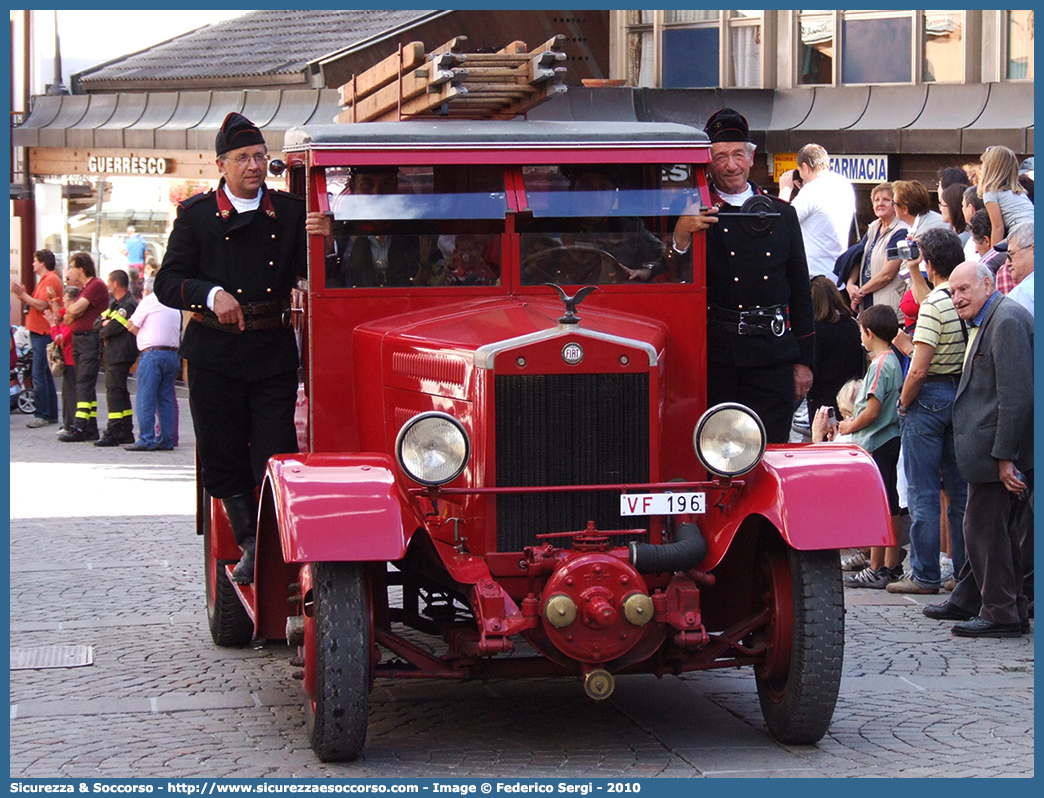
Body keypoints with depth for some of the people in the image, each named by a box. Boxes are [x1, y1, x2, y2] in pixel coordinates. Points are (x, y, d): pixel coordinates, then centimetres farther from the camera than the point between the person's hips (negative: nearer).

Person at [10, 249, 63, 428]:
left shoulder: (50, 280, -12)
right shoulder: (44, 280, 21)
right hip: (40, 332, 11)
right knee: (44, 374, 12)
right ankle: (51, 414, 16)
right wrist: (23, 295, 8)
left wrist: (23, 294, -15)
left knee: (39, 374, -12)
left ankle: (42, 415, -13)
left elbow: (41, 305, -20)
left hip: (43, 333, -11)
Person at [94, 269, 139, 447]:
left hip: (120, 354, -10)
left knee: (114, 392, -12)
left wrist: (103, 331, 0)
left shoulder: (129, 305, -13)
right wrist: (105, 325, -7)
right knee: (120, 393, 12)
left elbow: (112, 329, -20)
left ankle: (113, 433, -14)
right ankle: (126, 432, 17)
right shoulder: (113, 304, 19)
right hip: (111, 355, 10)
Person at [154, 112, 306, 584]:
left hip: (273, 351, 0)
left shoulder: (290, 211, 9)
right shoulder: (197, 215, 5)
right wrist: (210, 294, -16)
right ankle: (250, 547, 18)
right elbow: (167, 283, 2)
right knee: (224, 457, 4)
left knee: (275, 456, -5)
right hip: (215, 353, 0)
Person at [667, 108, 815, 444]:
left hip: (773, 355, 3)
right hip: (716, 357, -2)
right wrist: (681, 237, -24)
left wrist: (804, 360, 11)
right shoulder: (694, 215, 3)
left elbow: (800, 290, 15)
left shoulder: (783, 214, 13)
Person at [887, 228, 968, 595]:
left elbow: (919, 370, -22)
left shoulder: (933, 306, -18)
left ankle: (925, 575, 2)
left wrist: (904, 404, -5)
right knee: (960, 490, 12)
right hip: (964, 396, 7)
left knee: (923, 493, -1)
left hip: (930, 398, -7)